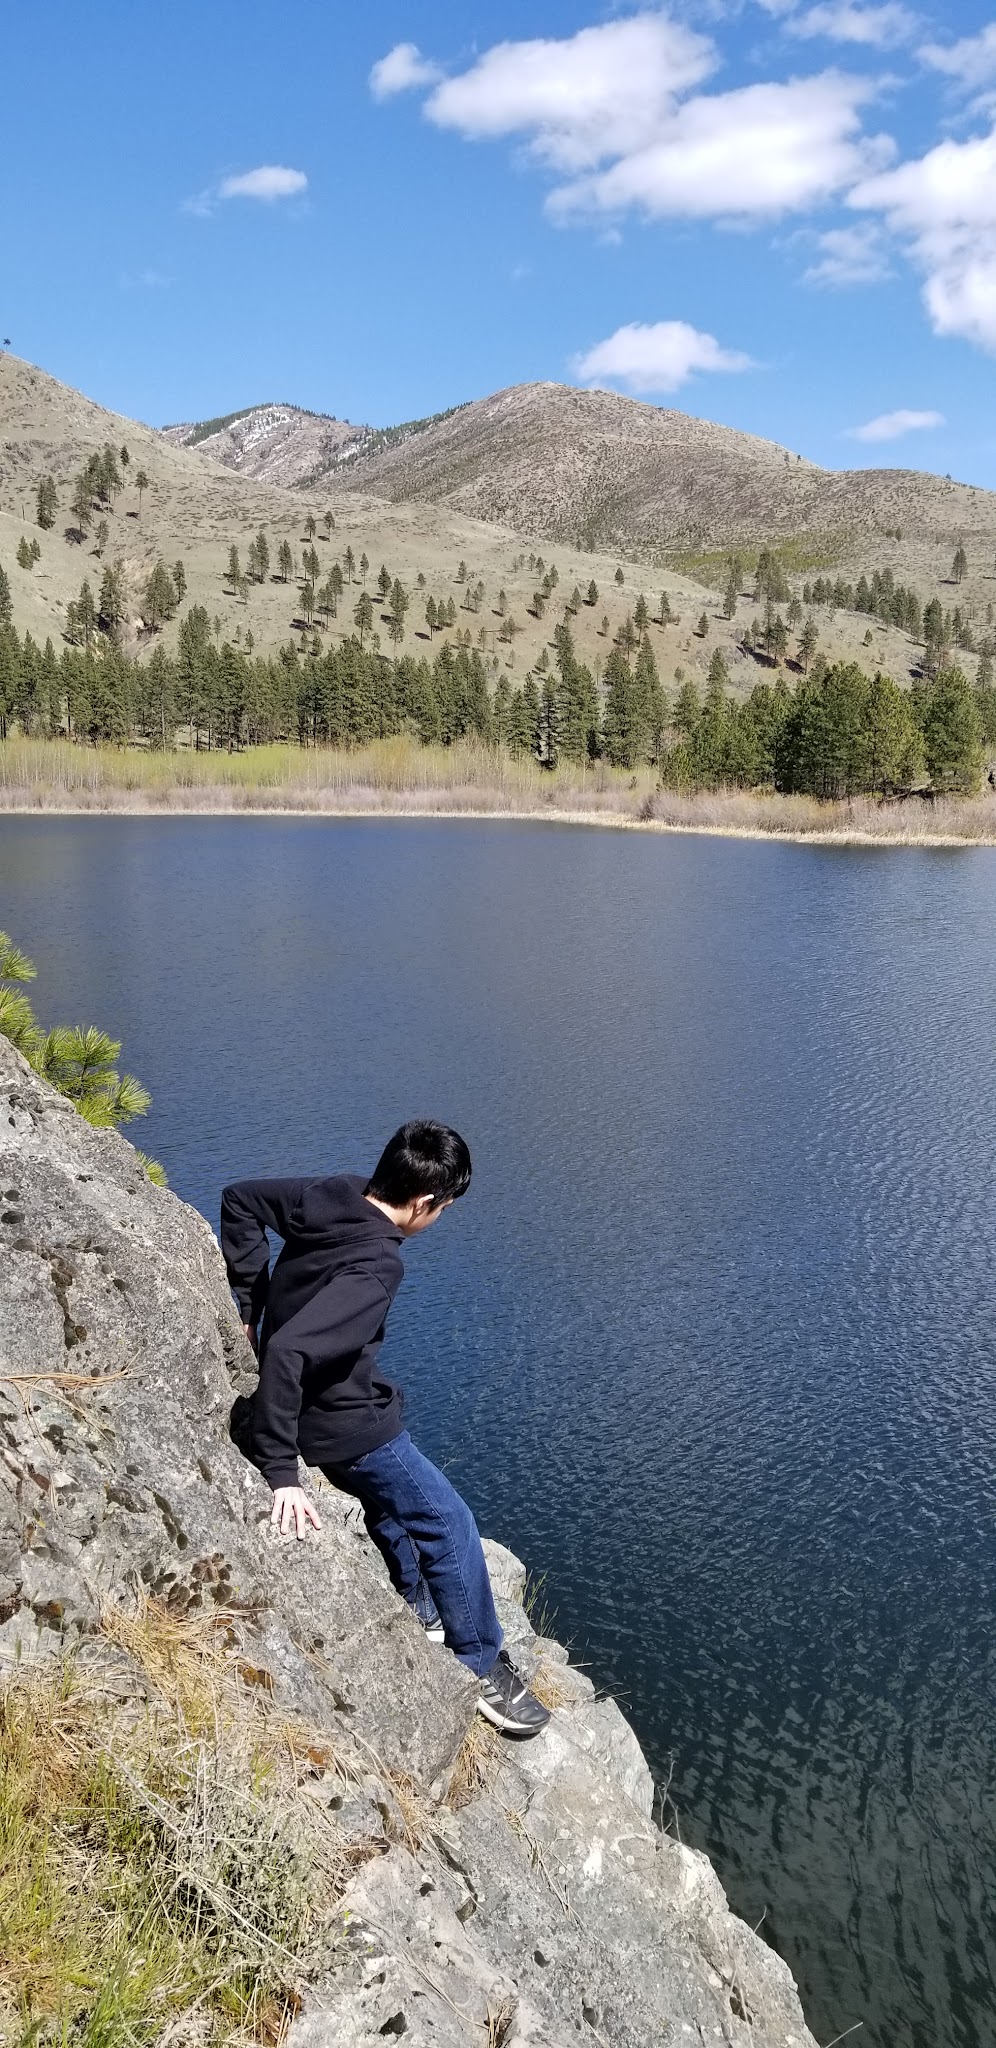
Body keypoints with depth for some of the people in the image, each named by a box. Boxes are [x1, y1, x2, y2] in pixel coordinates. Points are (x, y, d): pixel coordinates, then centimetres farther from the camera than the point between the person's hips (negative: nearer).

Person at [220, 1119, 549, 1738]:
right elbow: (288, 1350, -43)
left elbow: (240, 1199, 3)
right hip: (346, 1425, -9)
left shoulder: (333, 1194, -11)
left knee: (390, 1499, 32)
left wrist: (252, 1301, 5)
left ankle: (419, 1609, 52)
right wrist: (281, 1471, -36)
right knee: (451, 1528, 8)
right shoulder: (376, 1268, -34)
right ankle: (482, 1666, 25)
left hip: (307, 1401, 9)